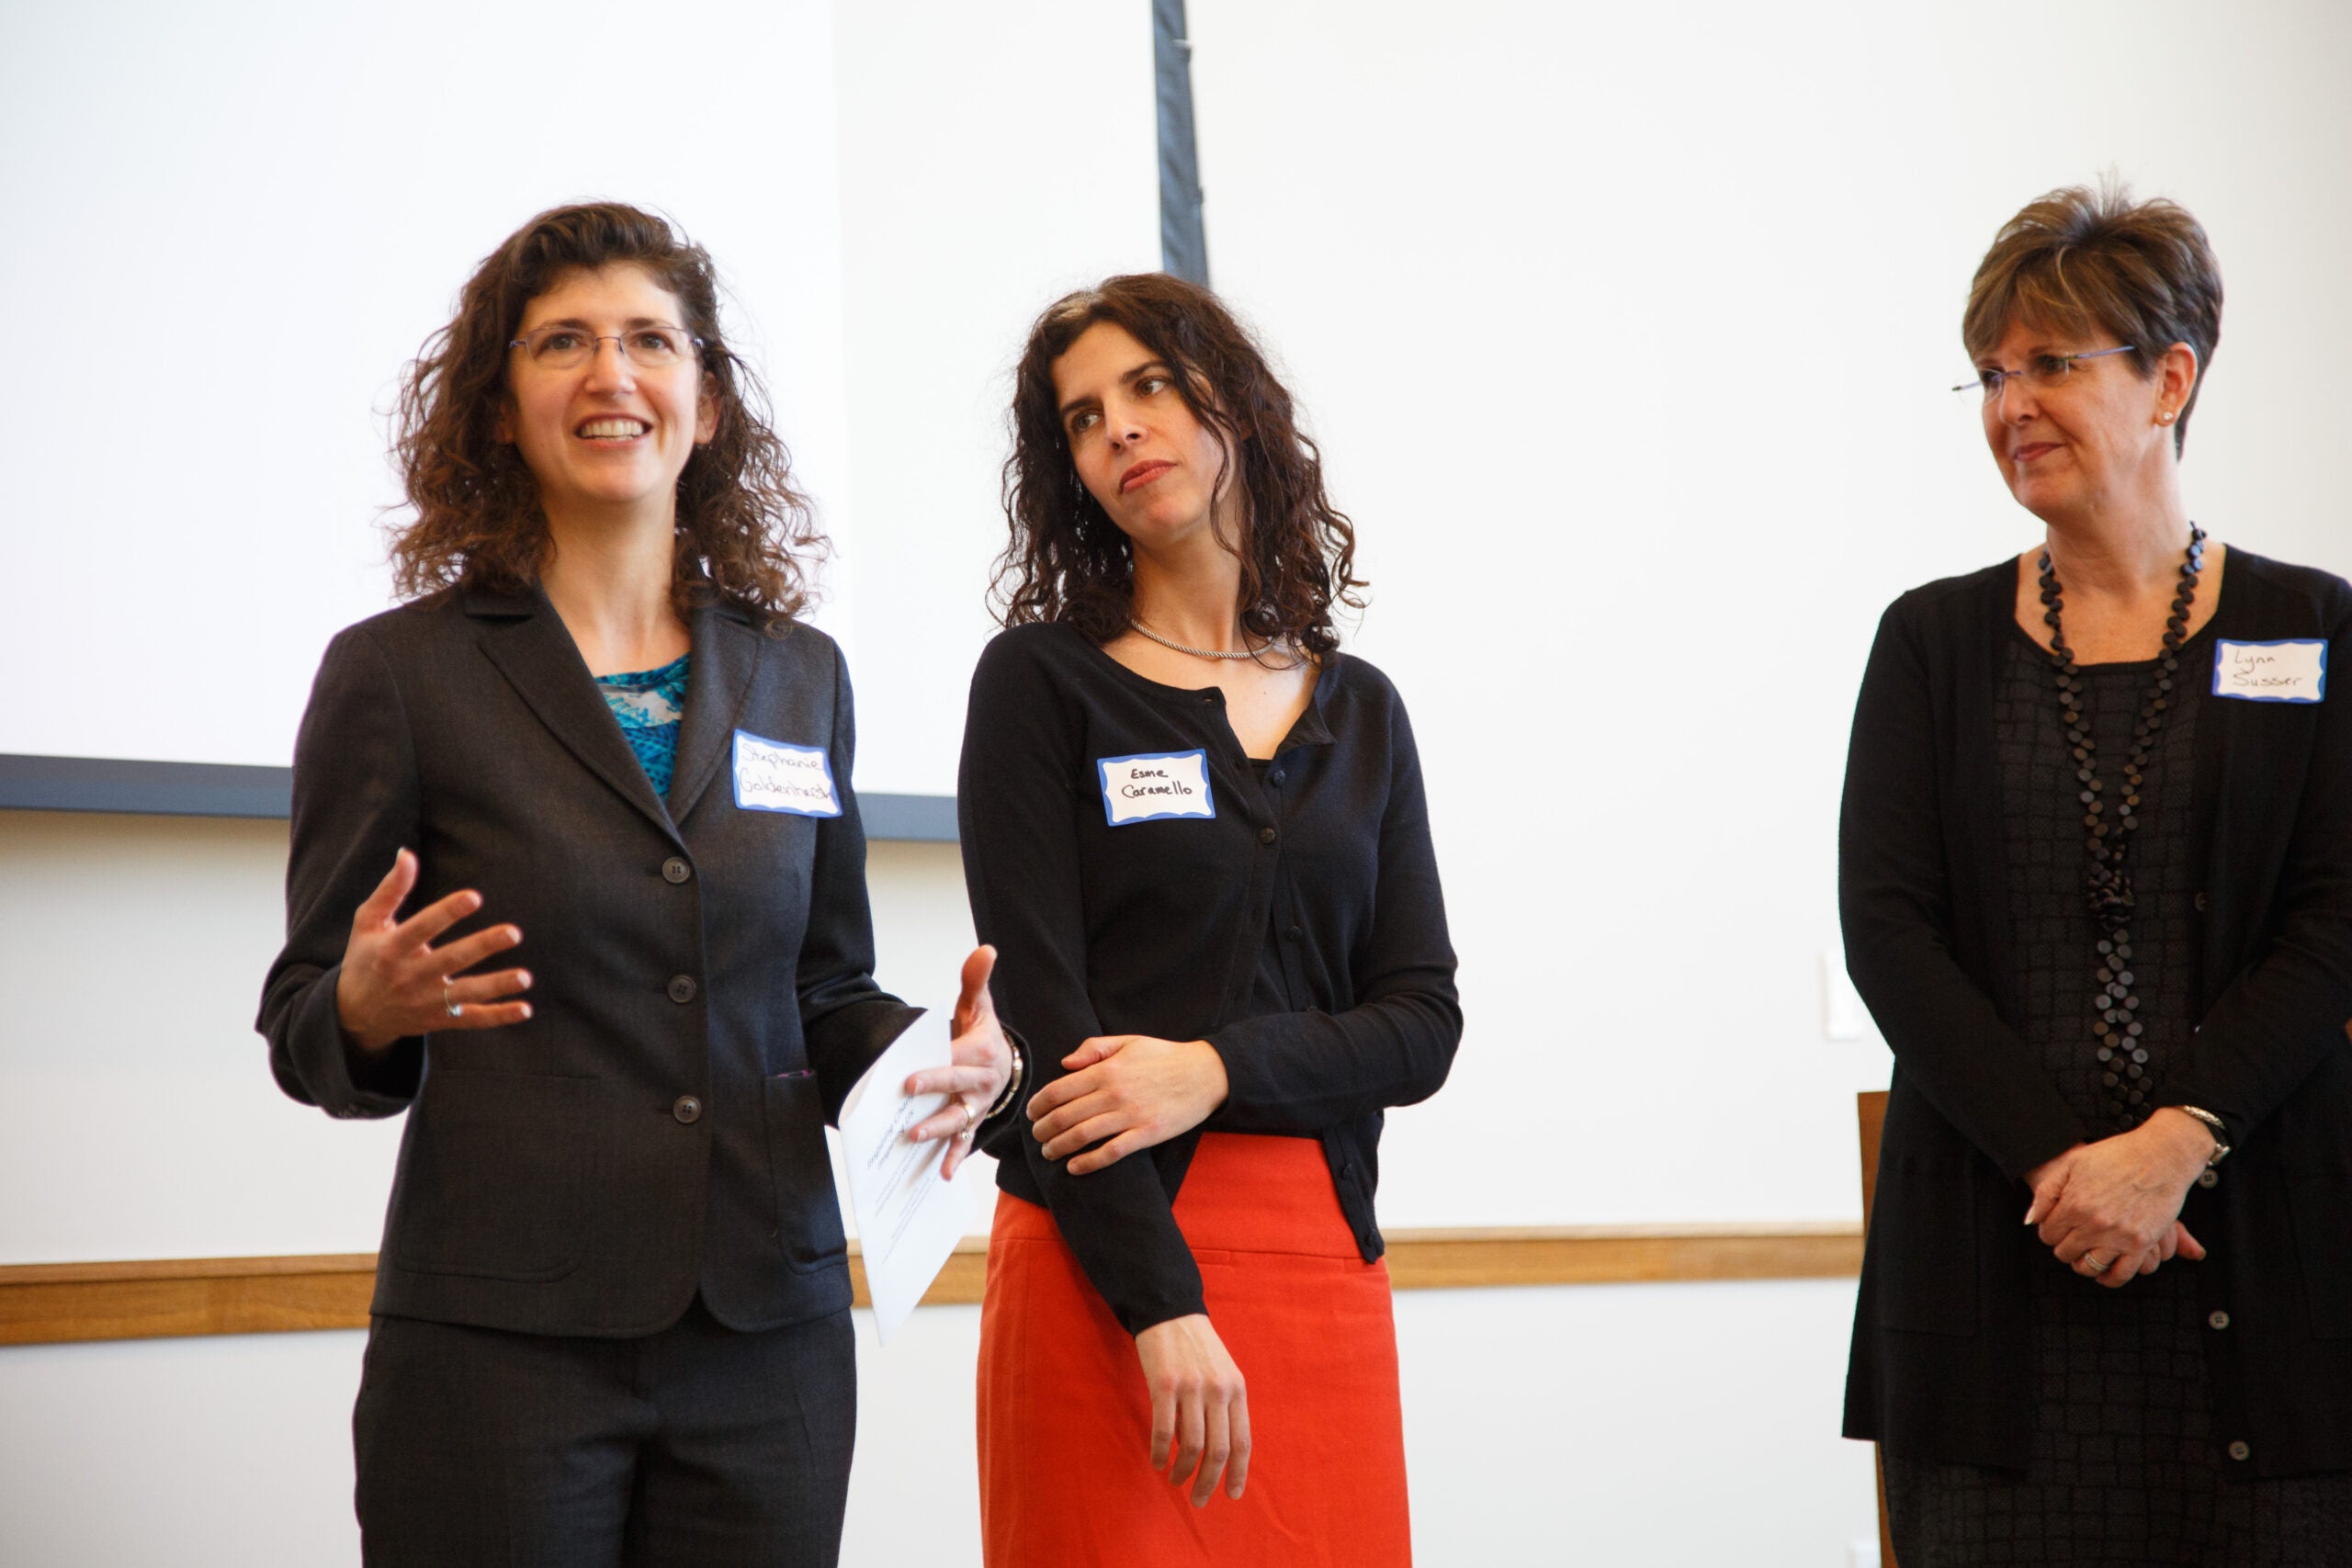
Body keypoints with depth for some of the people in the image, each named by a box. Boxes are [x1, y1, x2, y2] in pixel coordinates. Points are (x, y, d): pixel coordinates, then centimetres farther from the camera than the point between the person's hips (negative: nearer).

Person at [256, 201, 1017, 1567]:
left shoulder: (799, 676, 12)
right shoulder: (400, 673, 0)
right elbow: (302, 1019, 3)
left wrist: (958, 1064, -3)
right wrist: (369, 1010, -20)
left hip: (770, 1337, 4)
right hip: (500, 1338, -3)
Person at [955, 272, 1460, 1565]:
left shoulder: (1360, 711, 13)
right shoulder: (1041, 680, 1)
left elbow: (1424, 1023, 6)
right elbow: (1040, 1009, -7)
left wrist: (1214, 1070, -13)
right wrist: (1164, 1305, -16)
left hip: (1324, 1261, 4)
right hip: (1105, 1259, -3)